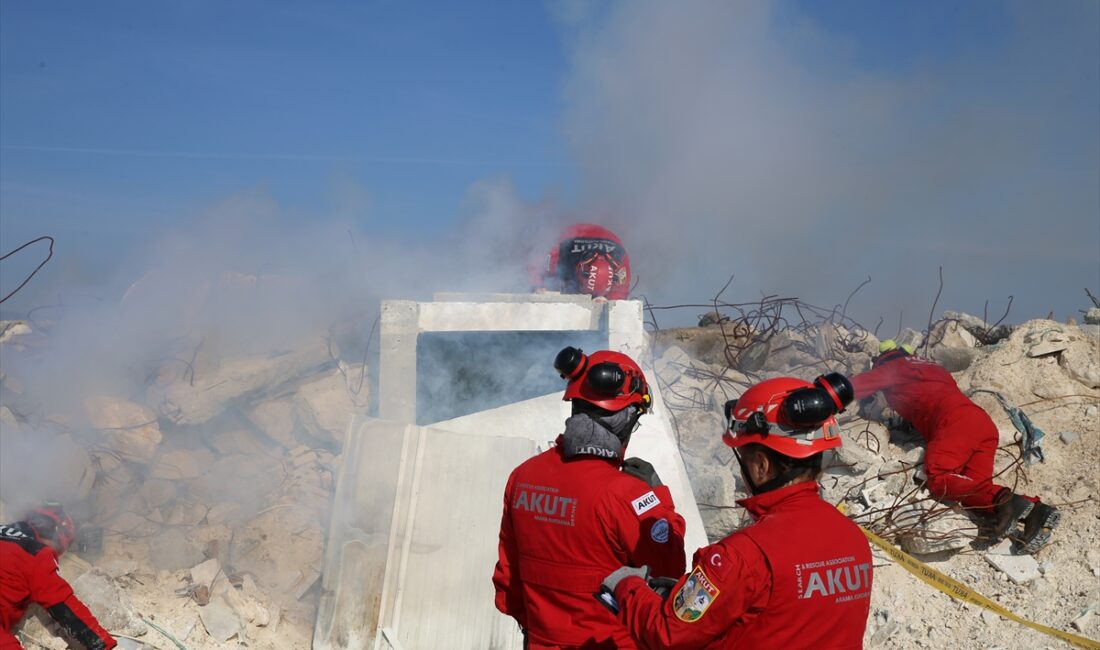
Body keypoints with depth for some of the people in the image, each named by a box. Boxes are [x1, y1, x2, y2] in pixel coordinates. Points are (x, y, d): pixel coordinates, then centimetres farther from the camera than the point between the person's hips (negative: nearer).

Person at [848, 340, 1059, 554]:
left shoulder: (894, 367, 17)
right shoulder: (934, 368, 38)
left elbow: (853, 387, 17)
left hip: (954, 423, -7)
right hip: (985, 423, 7)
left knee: (939, 478, -22)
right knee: (976, 488, -5)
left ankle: (1004, 500, -39)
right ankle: (1034, 510, -27)